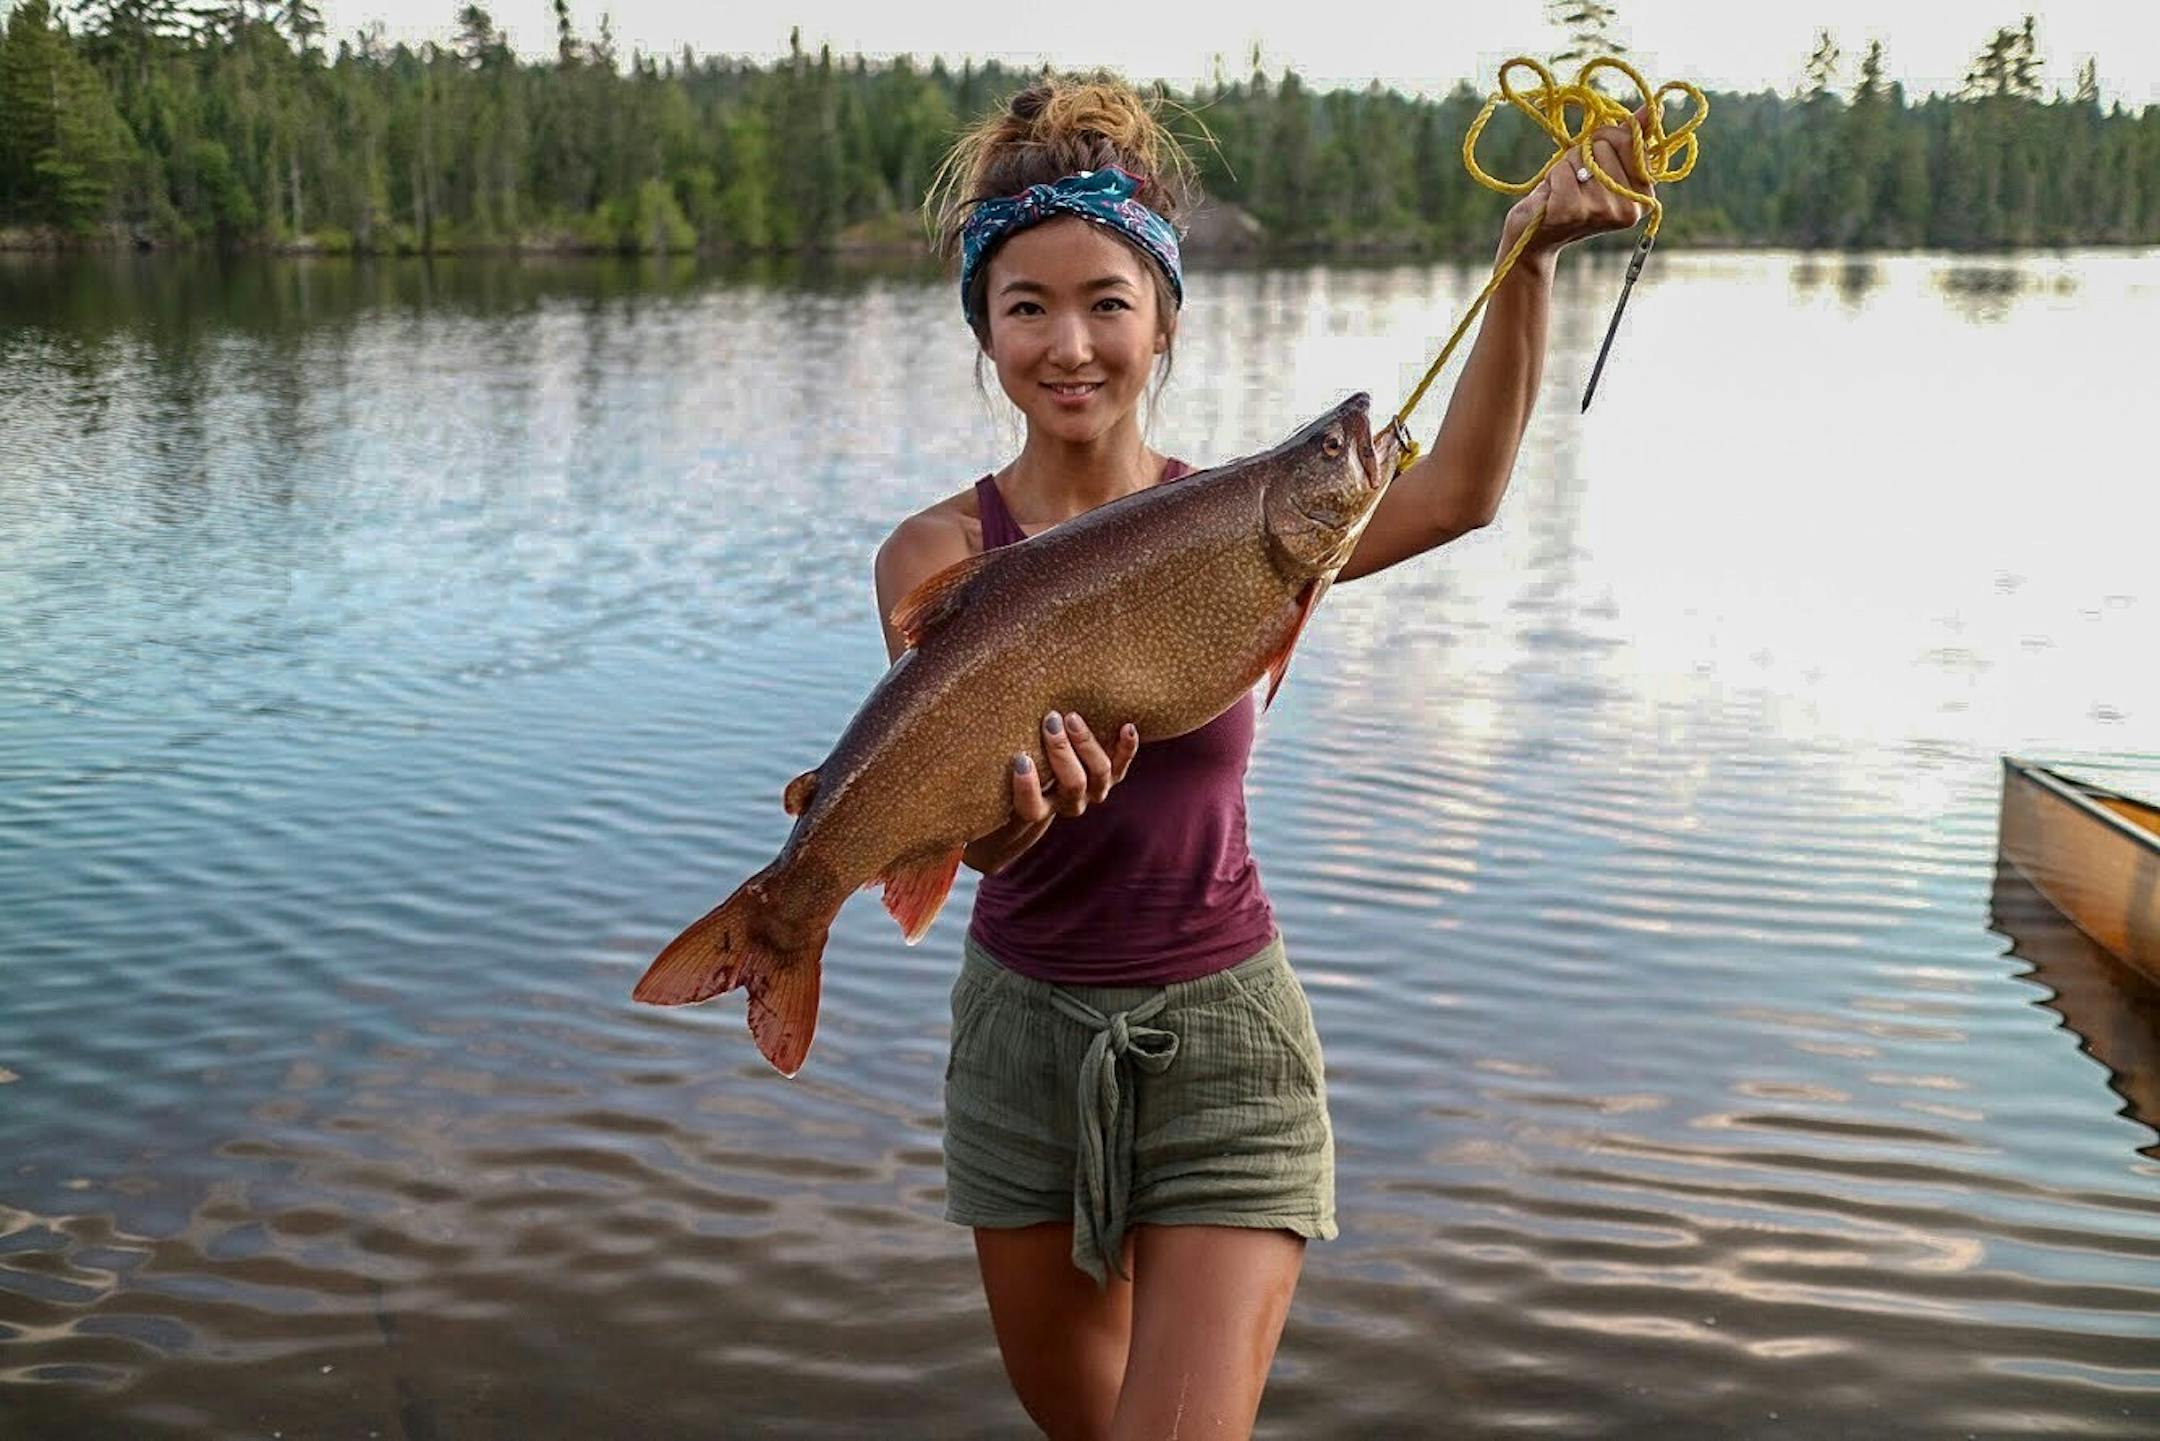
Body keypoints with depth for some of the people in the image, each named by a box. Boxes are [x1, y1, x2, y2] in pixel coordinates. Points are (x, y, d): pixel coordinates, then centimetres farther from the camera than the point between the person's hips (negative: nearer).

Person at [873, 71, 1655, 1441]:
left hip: (1222, 1036, -1)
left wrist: (1531, 255, -26)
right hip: (1026, 1034, 2)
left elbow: (1460, 488, -20)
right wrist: (1013, 808, -43)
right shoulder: (939, 552, -9)